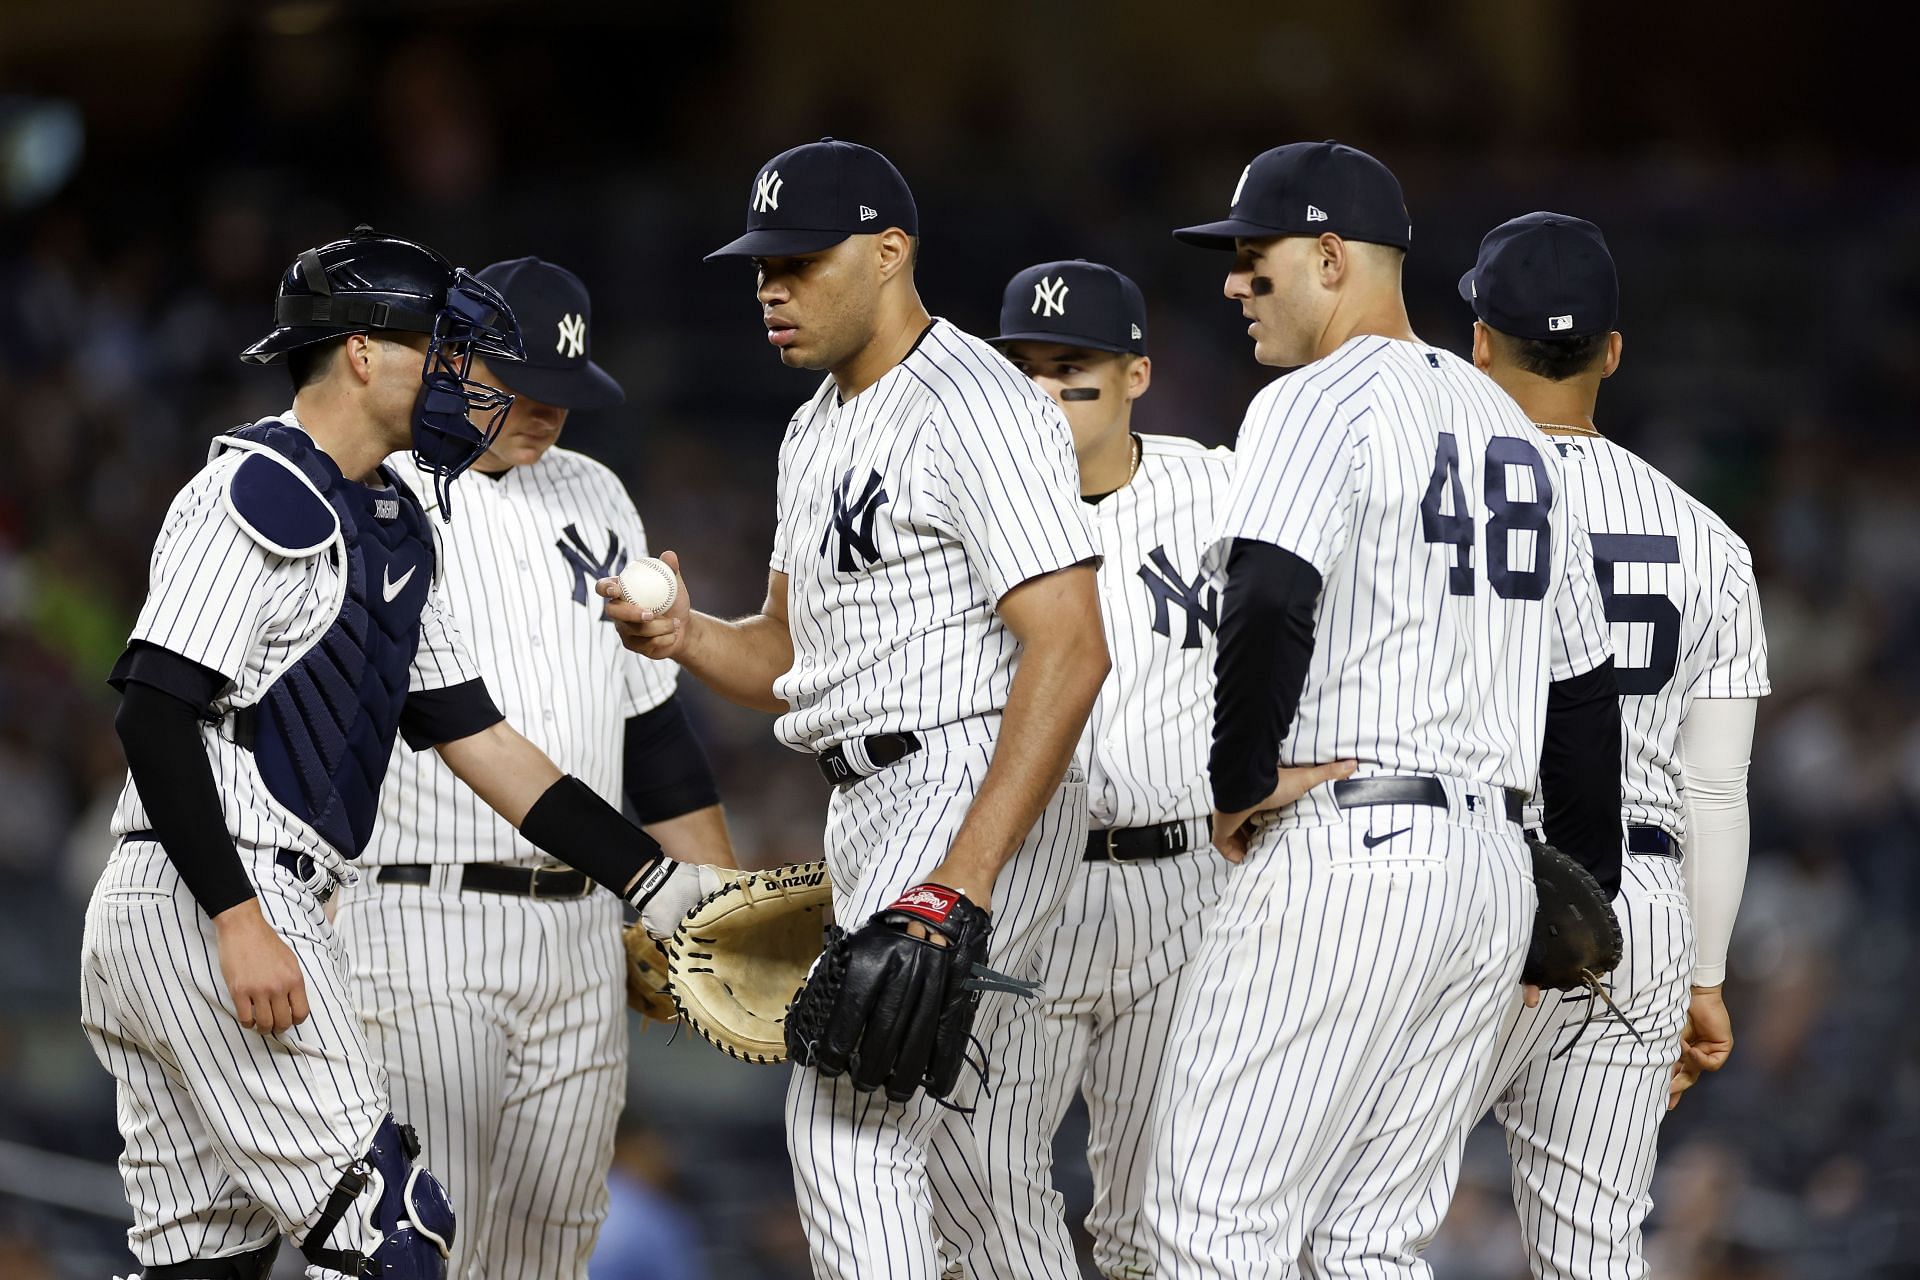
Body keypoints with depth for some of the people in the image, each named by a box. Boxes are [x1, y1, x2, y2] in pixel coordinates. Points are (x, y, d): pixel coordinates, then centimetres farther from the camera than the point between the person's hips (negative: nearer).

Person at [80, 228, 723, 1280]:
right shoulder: (259, 492, -10)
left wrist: (657, 884, 14)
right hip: (205, 905, -10)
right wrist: (240, 919, -24)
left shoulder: (394, 531, 20)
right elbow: (153, 713, -18)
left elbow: (475, 739, 21)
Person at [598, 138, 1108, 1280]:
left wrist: (963, 880, -29)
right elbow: (789, 659, 24)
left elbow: (1070, 652, -22)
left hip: (985, 792, -10)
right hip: (869, 811, 10)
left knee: (846, 1118, -21)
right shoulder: (817, 432, 18)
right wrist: (689, 637, -1)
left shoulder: (980, 409, -13)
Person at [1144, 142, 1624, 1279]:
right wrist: (1592, 894, 27)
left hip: (1342, 851, -9)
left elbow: (1269, 606, -25)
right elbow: (1584, 681, 22)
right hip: (1495, 869, 9)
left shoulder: (1321, 406, -7)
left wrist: (1240, 788, -12)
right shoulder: (1508, 425, 19)